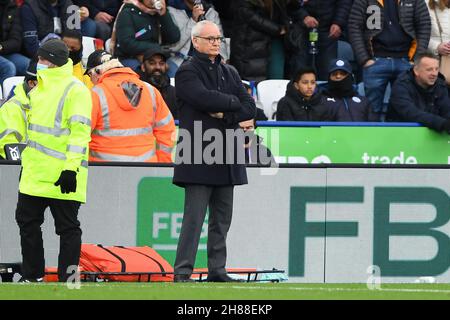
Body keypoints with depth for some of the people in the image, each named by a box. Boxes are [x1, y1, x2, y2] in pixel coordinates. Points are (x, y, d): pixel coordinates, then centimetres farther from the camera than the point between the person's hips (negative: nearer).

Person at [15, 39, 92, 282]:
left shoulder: (75, 90, -10)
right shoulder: (38, 89, 18)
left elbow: (79, 131, -17)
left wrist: (71, 168, -24)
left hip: (62, 176, -9)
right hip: (34, 172, 9)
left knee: (67, 227, -2)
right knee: (27, 221, 12)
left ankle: (68, 279, 2)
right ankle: (32, 276, 22)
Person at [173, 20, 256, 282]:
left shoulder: (230, 73, 19)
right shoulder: (187, 72, -1)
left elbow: (250, 108, 9)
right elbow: (205, 98, -20)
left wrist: (225, 114, -9)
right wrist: (234, 103, -5)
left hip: (226, 157, 6)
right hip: (198, 156, -6)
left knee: (222, 219, 7)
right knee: (194, 218, -10)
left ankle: (218, 270, 11)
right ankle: (183, 272, -10)